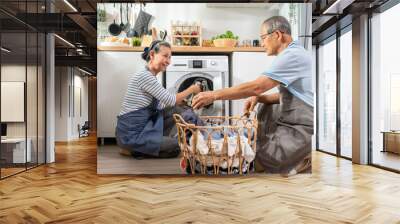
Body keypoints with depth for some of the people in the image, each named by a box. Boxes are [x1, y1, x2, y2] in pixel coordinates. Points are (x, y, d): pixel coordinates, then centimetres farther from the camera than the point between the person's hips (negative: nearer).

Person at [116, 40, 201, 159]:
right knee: (177, 147, -3)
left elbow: (165, 103, 15)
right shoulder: (144, 76, -19)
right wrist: (191, 89, -3)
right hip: (130, 135, -9)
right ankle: (133, 150, 1)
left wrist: (180, 101, 6)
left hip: (139, 128, 9)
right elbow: (170, 100, -16)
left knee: (174, 112, 6)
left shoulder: (149, 77, 11)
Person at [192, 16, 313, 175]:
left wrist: (214, 95, -20)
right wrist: (258, 97, 2)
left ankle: (303, 162, 3)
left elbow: (256, 87, -25)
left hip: (302, 129, -10)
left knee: (253, 162, -7)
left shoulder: (292, 55, -19)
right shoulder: (295, 53, 14)